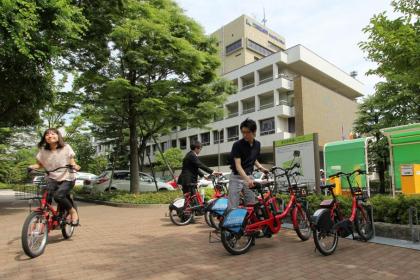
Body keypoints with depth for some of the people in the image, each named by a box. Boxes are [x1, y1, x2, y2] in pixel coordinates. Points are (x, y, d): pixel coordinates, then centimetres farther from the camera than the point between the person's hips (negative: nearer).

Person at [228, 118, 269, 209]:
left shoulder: (257, 144, 4)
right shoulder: (237, 145, -15)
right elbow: (238, 165, -22)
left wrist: (260, 167, 2)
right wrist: (247, 179, -37)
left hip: (249, 177, 5)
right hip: (236, 178, -5)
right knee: (232, 208, -6)